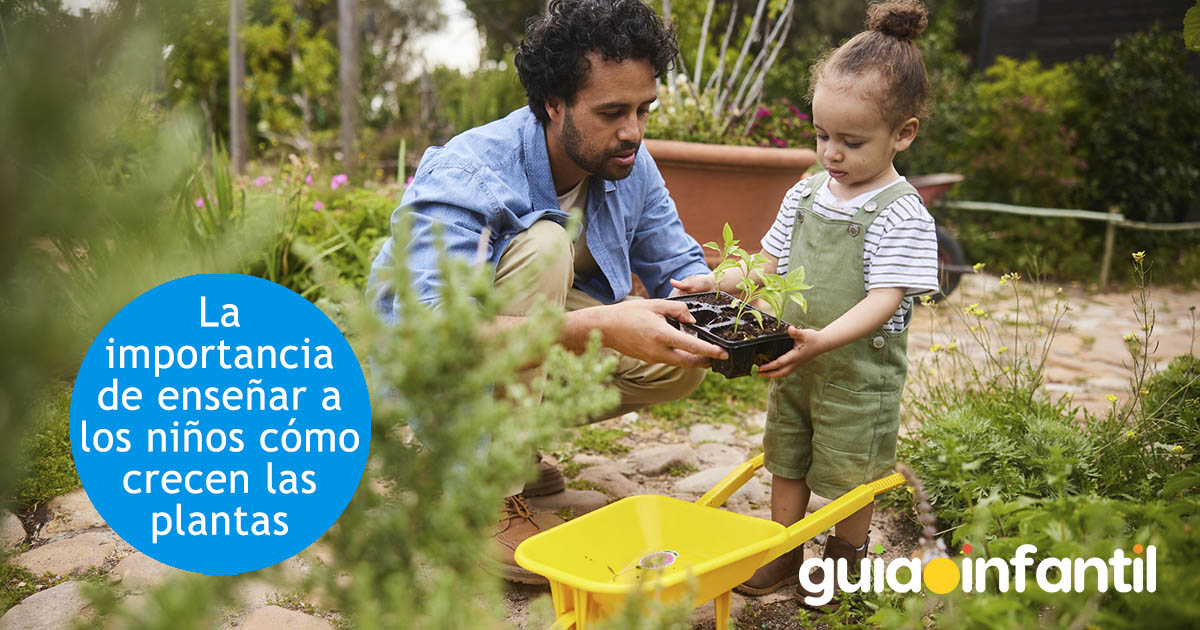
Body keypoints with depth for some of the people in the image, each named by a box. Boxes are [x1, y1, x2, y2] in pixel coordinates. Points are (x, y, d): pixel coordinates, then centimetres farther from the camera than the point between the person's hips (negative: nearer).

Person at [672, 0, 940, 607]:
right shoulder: (805, 194, 3)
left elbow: (884, 300, -24)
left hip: (858, 371, -6)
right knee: (786, 458, 18)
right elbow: (769, 266, 10)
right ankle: (784, 551, 36)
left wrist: (825, 338, -38)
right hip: (793, 365, 6)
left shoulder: (901, 215, -17)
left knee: (850, 471, 10)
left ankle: (847, 557, 33)